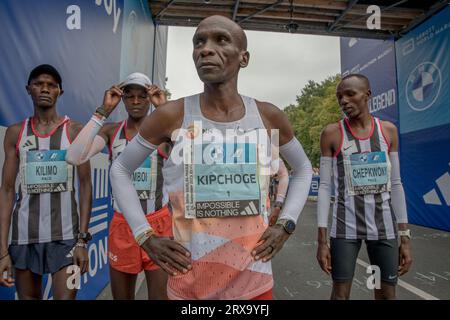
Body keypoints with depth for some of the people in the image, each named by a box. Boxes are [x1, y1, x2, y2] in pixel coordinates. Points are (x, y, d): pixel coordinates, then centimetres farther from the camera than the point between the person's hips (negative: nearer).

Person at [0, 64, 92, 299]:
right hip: (24, 234, 2)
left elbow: (85, 186, -2)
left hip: (65, 234, -2)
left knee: (66, 297, -4)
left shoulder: (75, 130, 0)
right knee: (28, 296, 14)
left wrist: (82, 240, -9)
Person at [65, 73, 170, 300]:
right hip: (122, 224, 3)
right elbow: (74, 157, -16)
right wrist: (103, 111, -15)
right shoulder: (110, 131, 1)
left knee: (160, 294, 3)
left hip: (158, 223, -2)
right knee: (121, 296, 18)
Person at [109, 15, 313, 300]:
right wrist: (146, 237, -4)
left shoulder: (269, 117, -5)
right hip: (188, 282, -1)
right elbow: (120, 170, 3)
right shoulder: (171, 116, -10)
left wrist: (286, 224, 1)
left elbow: (303, 168, 12)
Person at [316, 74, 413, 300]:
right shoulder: (332, 133, -5)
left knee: (387, 294, 12)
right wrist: (322, 240, -8)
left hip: (384, 225, 3)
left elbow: (395, 184, 6)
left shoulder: (388, 130, 4)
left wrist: (405, 237, 5)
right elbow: (324, 187, -5)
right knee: (340, 293, 3)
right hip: (345, 226, -3)